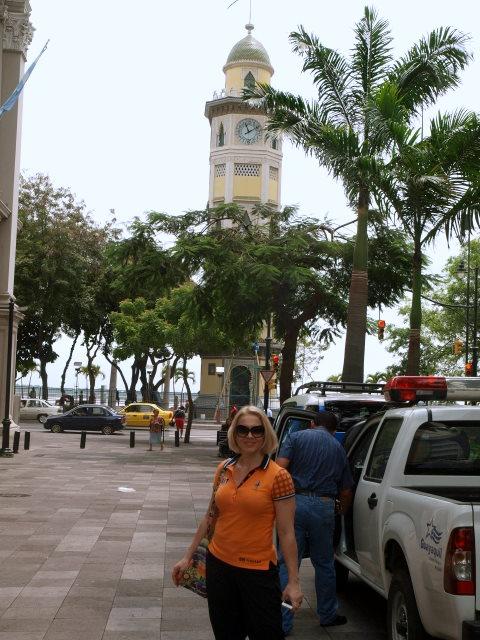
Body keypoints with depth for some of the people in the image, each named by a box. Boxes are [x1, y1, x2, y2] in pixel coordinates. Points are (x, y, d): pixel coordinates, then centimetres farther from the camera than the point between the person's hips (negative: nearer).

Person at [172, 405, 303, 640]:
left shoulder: (278, 477, -12)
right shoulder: (223, 469, 3)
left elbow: (286, 533, -10)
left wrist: (293, 581, -10)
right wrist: (188, 557, 13)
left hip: (258, 571, -5)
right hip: (219, 564, 5)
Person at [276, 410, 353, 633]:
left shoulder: (296, 437, 7)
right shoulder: (338, 448, 16)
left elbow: (280, 467, -9)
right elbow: (346, 492, 18)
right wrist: (342, 512, 36)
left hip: (296, 502, -2)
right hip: (324, 507, 2)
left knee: (287, 563, 3)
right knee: (324, 564, 17)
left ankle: (282, 622, 4)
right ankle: (328, 615, 30)